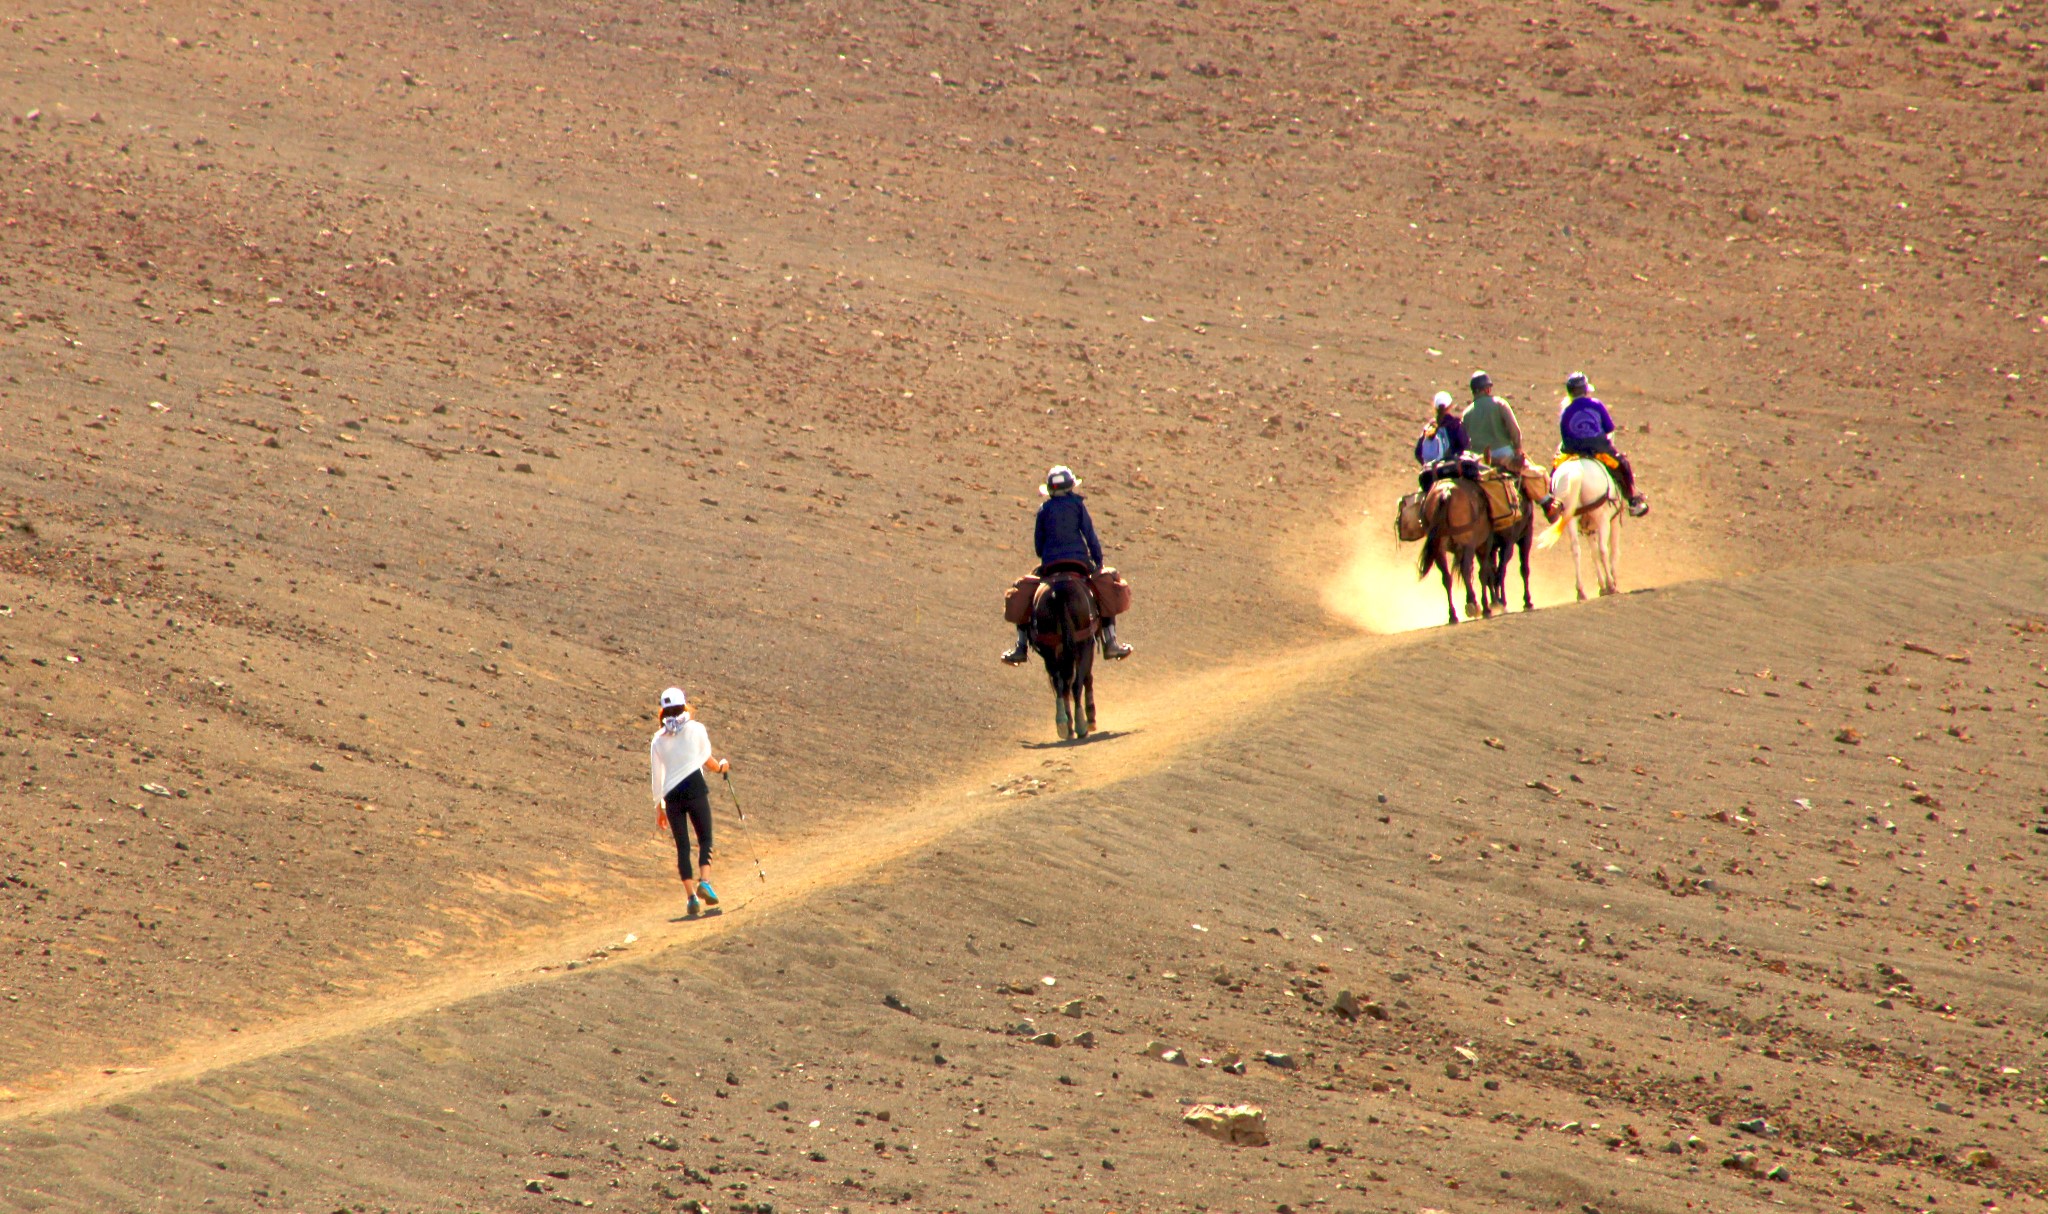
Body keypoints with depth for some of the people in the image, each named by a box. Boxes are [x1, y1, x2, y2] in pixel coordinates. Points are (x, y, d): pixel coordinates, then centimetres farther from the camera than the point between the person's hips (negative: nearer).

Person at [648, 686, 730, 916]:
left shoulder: (658, 739, 10)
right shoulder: (695, 729, 3)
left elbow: (657, 775, 13)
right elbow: (706, 759, 18)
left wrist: (658, 806, 20)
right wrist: (720, 767, 40)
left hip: (671, 794, 2)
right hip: (695, 788, -2)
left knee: (682, 846, 6)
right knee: (705, 839, 3)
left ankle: (691, 896, -1)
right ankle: (704, 882, -19)